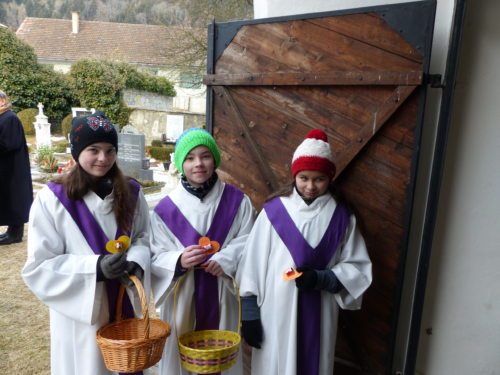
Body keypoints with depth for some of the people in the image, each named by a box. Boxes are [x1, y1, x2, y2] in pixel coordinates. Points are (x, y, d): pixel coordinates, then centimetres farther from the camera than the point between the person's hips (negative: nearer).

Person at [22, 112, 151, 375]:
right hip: (81, 314, -3)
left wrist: (137, 262, -15)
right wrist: (95, 267, -25)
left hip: (126, 306, 4)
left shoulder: (131, 192, -2)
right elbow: (38, 266, -13)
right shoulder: (51, 199, -14)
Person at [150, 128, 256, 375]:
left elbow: (248, 240, 0)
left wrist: (226, 258, -17)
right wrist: (179, 261, -24)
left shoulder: (236, 201, -3)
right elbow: (156, 258, -4)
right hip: (182, 299, -1)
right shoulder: (165, 209, -7)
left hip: (221, 297, 1)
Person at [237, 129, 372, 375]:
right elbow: (253, 265, -3)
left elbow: (358, 268, 1)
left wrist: (320, 279, -15)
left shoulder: (341, 217, -1)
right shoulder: (273, 211, -5)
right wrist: (249, 313, -3)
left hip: (318, 318, 1)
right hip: (274, 316, -1)